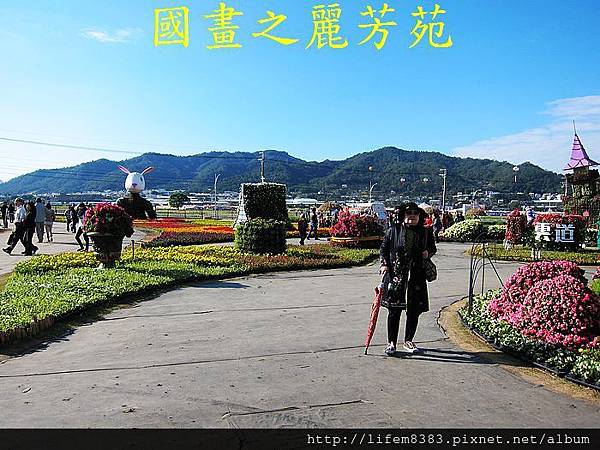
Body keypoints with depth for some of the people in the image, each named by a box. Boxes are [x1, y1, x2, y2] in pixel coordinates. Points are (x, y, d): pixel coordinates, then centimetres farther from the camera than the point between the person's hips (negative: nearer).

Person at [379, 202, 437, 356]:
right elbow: (383, 248, 7)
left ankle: (408, 341, 26)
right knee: (394, 310, 1)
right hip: (395, 275, -2)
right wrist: (384, 264, -6)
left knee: (414, 311, 8)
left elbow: (433, 247, 19)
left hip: (417, 276, 2)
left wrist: (428, 253, -3)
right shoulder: (394, 230, 0)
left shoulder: (425, 232, 5)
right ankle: (391, 343, 14)